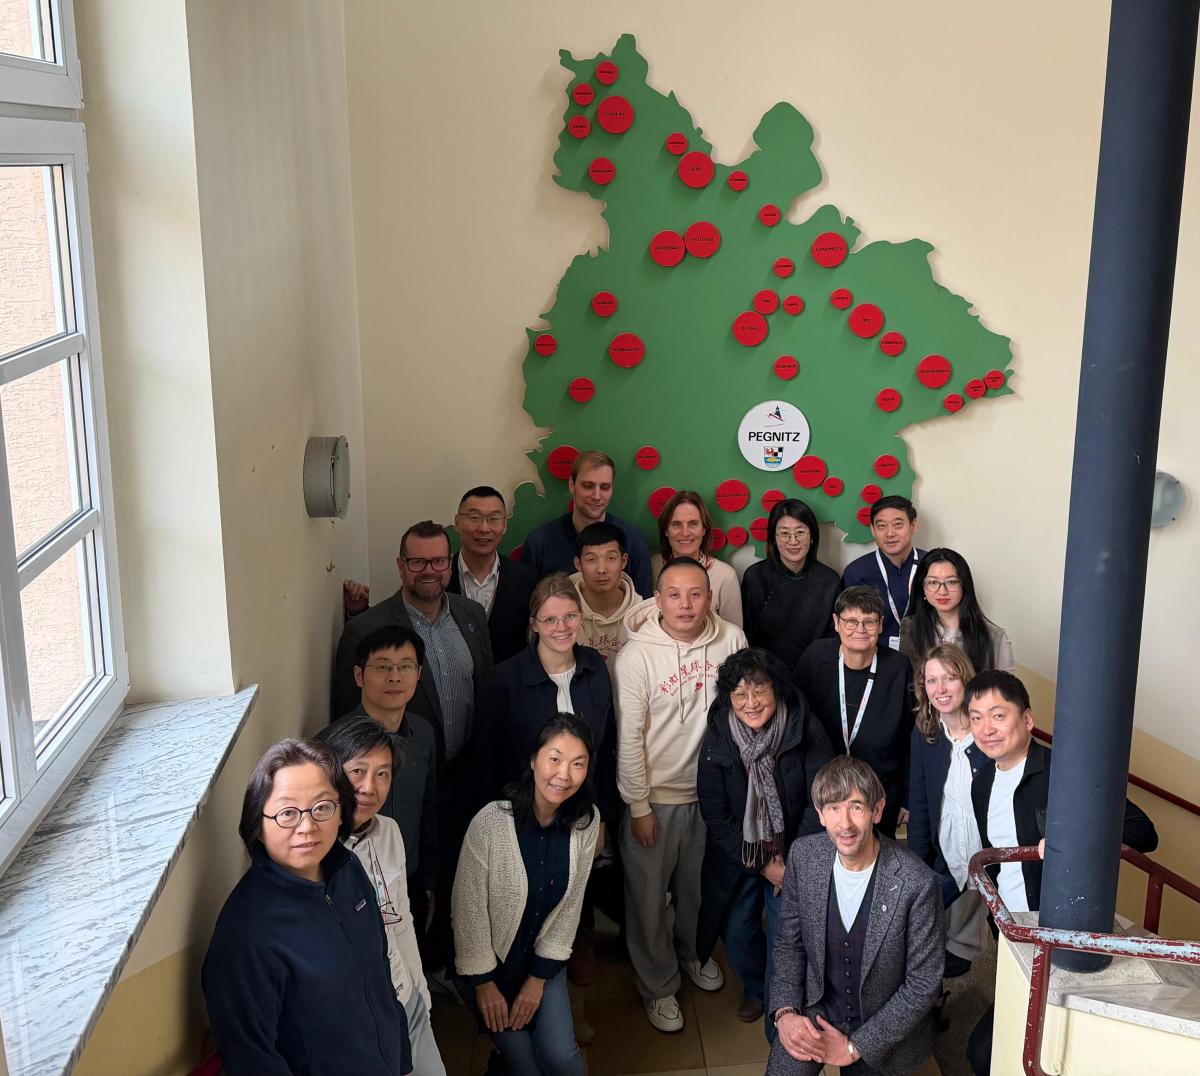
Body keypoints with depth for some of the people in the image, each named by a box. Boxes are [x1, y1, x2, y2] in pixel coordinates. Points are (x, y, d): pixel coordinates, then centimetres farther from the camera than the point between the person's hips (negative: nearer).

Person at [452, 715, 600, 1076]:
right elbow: (468, 909, -17)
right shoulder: (491, 821, -27)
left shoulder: (587, 822, -14)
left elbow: (569, 907, -5)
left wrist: (538, 979, -3)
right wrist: (484, 983, -9)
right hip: (489, 963, -3)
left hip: (543, 960, 3)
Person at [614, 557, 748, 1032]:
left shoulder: (731, 639, -11)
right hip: (655, 796, -3)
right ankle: (658, 984, 35)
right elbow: (628, 737, -14)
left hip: (712, 790, 3)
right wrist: (639, 806, -11)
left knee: (700, 885, 23)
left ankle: (693, 951, 51)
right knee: (650, 895, 11)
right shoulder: (636, 655, -19)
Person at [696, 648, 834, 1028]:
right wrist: (763, 866, -11)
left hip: (795, 856, -2)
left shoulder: (805, 731, -17)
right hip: (736, 857, 2)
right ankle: (755, 989, 43)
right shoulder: (717, 740, -13)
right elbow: (714, 813, -9)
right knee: (737, 932, 11)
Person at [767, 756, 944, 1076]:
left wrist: (855, 1047, -13)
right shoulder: (803, 856, -11)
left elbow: (923, 984, -15)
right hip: (817, 1009, 1)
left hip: (887, 1029, -1)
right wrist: (784, 1011, -13)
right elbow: (789, 942, 2)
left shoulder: (917, 883, -24)